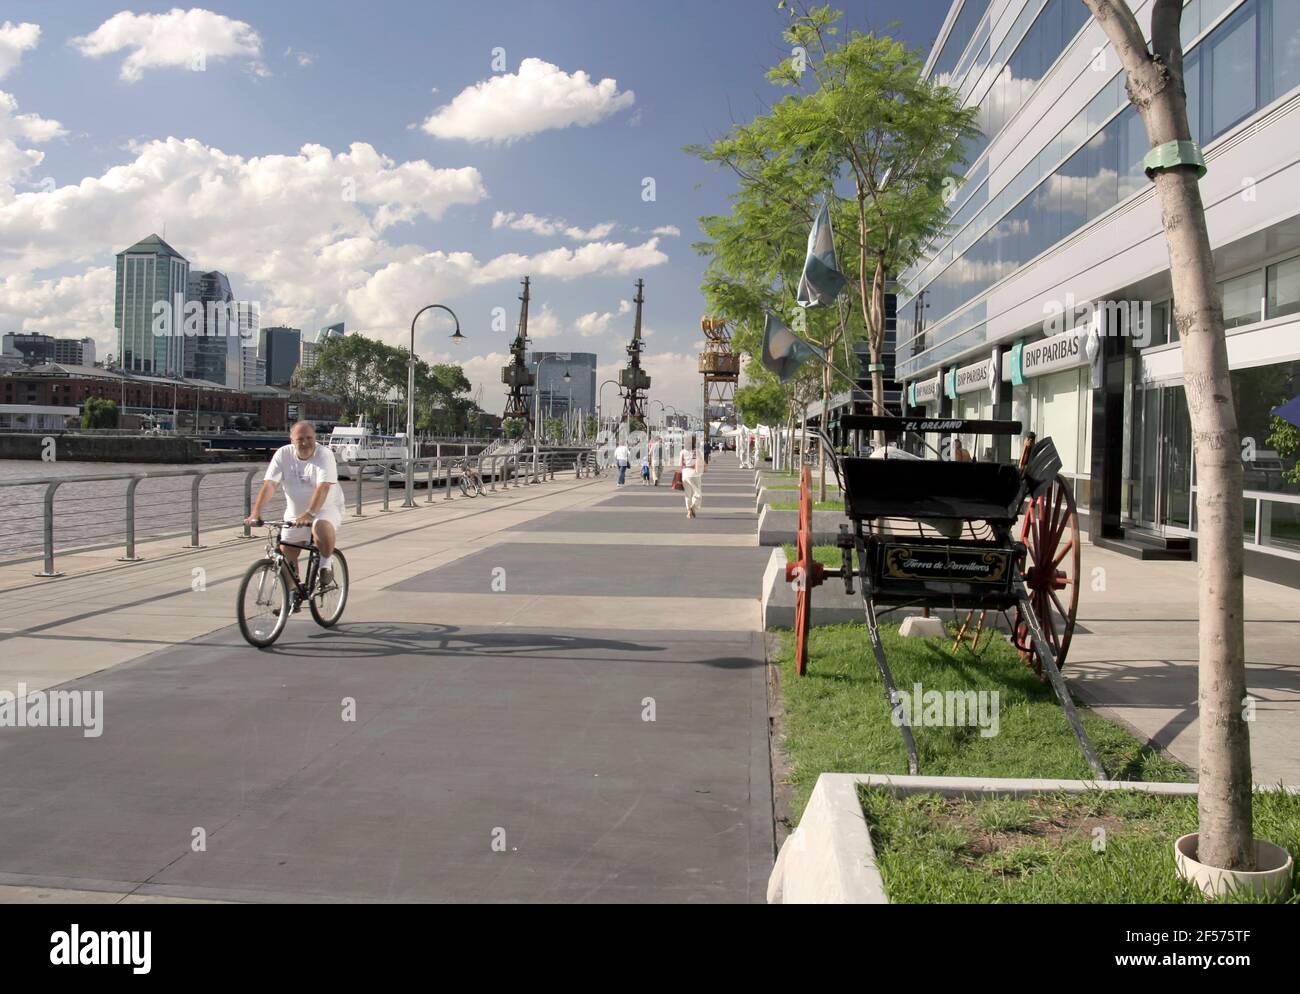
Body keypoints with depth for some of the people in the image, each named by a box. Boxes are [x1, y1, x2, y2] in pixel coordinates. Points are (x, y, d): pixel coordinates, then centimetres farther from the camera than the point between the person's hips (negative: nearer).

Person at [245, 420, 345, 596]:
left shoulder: (324, 455, -18)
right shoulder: (283, 454, -8)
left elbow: (323, 487, -31)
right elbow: (269, 484, -17)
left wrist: (309, 514, -45)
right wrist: (256, 513, -30)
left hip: (326, 508, -4)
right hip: (295, 511, 4)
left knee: (321, 528, -36)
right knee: (286, 553, 4)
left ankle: (326, 565, -7)